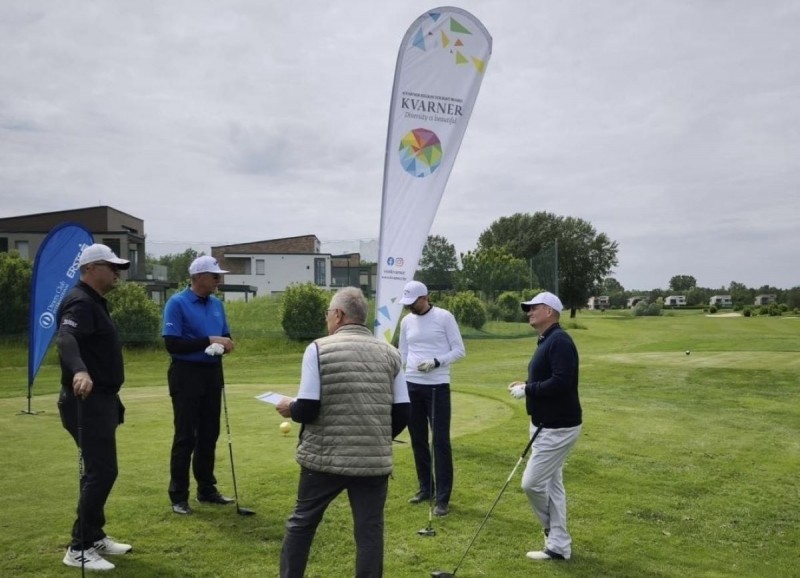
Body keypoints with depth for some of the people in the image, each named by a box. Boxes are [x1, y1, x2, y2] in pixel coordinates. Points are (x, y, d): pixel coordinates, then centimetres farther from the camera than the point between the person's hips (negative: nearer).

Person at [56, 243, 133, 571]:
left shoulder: (94, 303, 16)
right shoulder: (80, 303, -16)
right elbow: (65, 339, -36)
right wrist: (79, 371, -56)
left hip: (99, 400, 10)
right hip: (86, 402, -10)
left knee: (99, 471, 15)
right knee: (101, 472, -9)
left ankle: (94, 536, 25)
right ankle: (79, 548, 0)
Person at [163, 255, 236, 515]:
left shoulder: (217, 304, 10)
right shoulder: (177, 303, -10)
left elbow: (225, 336, 16)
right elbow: (172, 343, -18)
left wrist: (224, 345, -8)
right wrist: (209, 341, -21)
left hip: (212, 373, 7)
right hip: (187, 374, -6)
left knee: (209, 435, 11)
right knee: (185, 437, -2)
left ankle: (207, 489, 23)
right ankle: (178, 496, 7)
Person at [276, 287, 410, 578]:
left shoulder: (319, 348, -7)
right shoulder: (390, 353, 5)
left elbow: (307, 409, -12)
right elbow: (402, 414, 5)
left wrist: (289, 408, 10)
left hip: (325, 458, -2)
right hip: (375, 460, 2)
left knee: (301, 523, 17)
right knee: (369, 531, 11)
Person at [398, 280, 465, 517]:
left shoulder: (444, 317, -6)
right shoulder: (406, 321, 9)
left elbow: (459, 350, -6)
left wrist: (436, 362, -20)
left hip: (437, 386, -5)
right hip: (411, 386, 5)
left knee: (440, 442, -4)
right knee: (418, 440, 12)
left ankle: (442, 497, 2)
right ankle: (426, 488, 27)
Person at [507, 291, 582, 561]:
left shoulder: (559, 341, -20)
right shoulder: (546, 341, 14)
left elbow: (561, 382, -29)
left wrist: (527, 390, -20)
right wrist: (526, 385, 3)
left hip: (558, 427, -11)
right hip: (547, 425, 11)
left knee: (532, 483, -5)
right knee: (551, 484, 14)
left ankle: (556, 538, 18)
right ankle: (558, 546, 22)